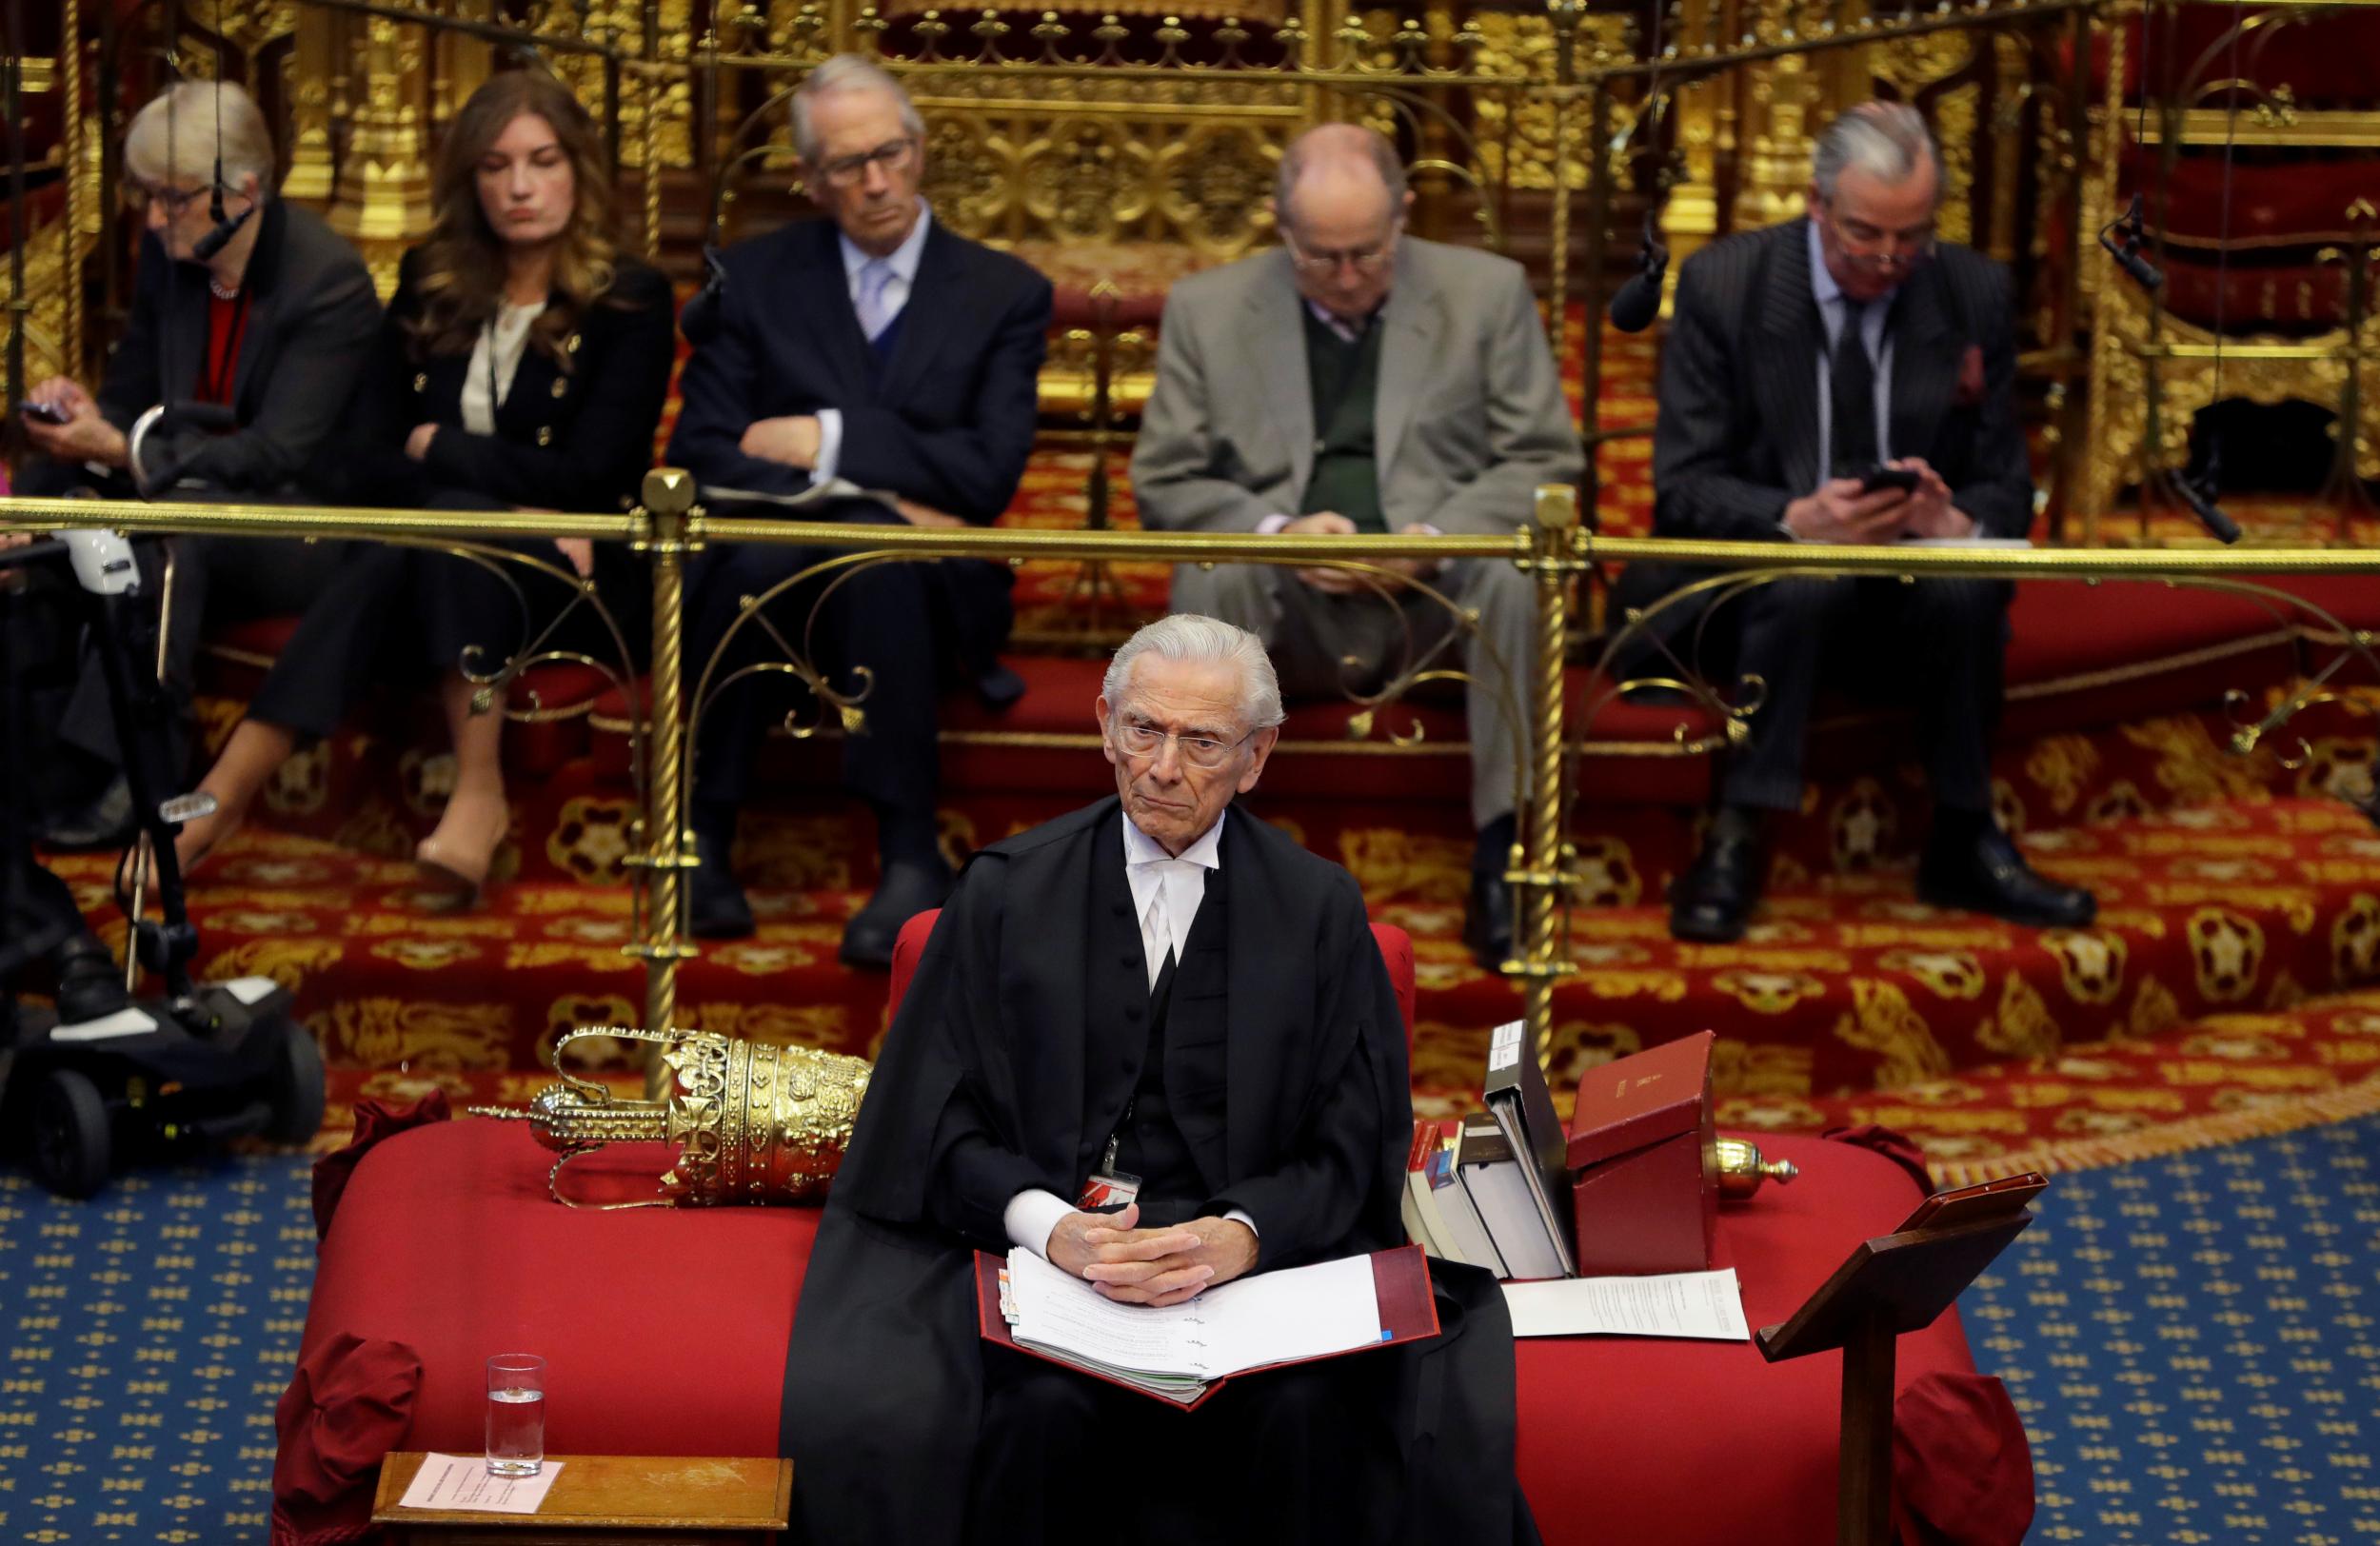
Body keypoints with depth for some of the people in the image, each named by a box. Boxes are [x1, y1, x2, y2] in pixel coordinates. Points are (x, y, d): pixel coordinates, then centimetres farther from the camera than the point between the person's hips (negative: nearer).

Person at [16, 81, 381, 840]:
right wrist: (76, 416, -14)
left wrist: (123, 450, -29)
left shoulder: (331, 282, -16)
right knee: (49, 504, -19)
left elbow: (276, 457, -21)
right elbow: (129, 398, 11)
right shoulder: (166, 254, 4)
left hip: (303, 534, -7)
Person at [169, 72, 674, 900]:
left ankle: (479, 792, -39)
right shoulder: (429, 287, 9)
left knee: (450, 522, -34)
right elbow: (348, 465, 1)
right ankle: (218, 798, -44)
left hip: (572, 584, -3)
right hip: (448, 573, 3)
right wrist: (511, 498, -14)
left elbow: (588, 477, -11)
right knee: (389, 553, -33)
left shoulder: (631, 301, -2)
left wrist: (437, 451, -5)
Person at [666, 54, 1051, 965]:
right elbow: (702, 455, -1)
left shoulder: (1003, 294, 9)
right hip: (777, 562, 1)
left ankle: (909, 861, -37)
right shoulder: (754, 278, 11)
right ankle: (702, 839, -28)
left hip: (921, 587, 0)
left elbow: (990, 475, -4)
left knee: (871, 544, -36)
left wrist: (832, 444, -11)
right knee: (759, 554, -36)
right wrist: (877, 488, -12)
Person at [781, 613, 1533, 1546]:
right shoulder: (1007, 891, 8)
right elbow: (942, 1122, 4)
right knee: (1040, 1406, -33)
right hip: (1040, 1253, 0)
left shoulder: (1319, 908, 8)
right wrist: (1048, 1225, -16)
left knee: (1309, 1413, -31)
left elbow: (1351, 1147, 4)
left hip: (1250, 1254, 0)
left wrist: (1240, 1235, -16)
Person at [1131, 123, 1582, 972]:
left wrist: (1433, 538, -14)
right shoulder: (1207, 308, 8)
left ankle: (1502, 860, -30)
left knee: (1509, 575, -34)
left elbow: (1548, 463, 4)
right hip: (1282, 612, 0)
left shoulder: (1488, 294, 7)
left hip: (1432, 603, 0)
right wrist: (1273, 529, -15)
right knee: (1210, 578, -33)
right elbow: (1164, 480, 6)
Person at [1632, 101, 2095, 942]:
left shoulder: (1975, 293, 1)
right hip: (1747, 581, -2)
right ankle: (1736, 841, -28)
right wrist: (1797, 519, -29)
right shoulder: (1723, 283, -6)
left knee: (1964, 584, -31)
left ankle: (1963, 843, -15)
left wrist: (1957, 519, -21)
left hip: (1910, 578, 2)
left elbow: (2006, 488, 5)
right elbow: (1684, 485, -8)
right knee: (1809, 580, -36)